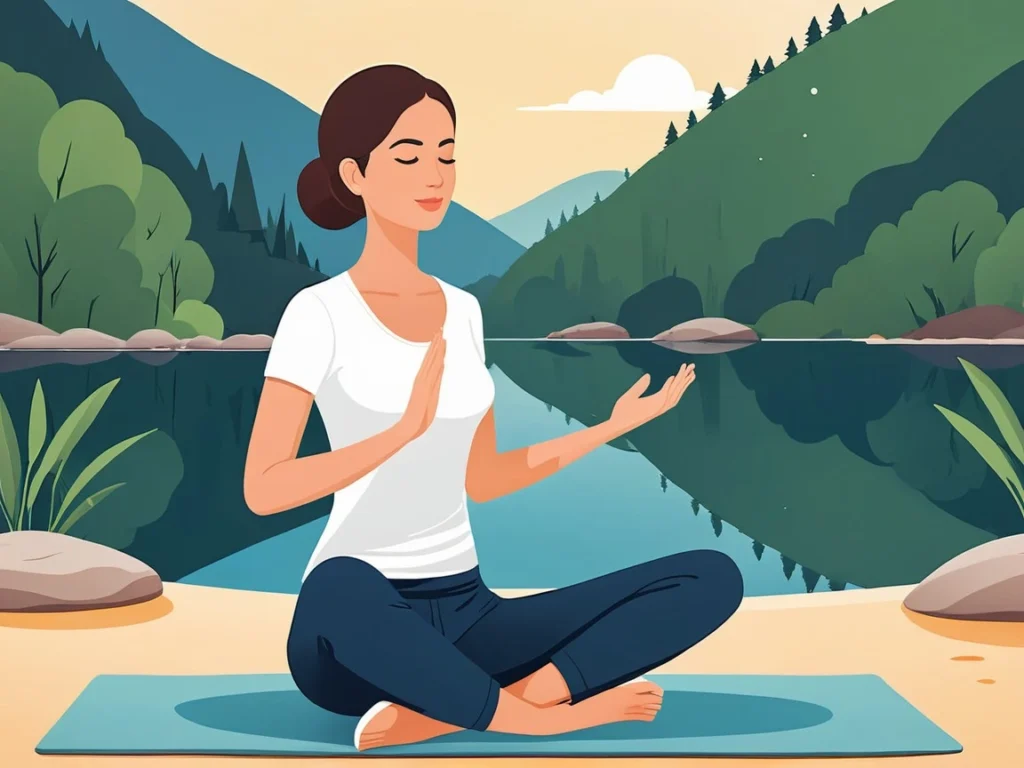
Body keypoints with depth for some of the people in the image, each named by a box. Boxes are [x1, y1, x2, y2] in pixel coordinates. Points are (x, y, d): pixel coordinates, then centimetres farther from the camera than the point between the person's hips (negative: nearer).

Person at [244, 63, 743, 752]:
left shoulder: (461, 310, 10)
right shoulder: (318, 313, -8)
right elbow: (263, 489, -15)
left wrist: (613, 426, 10)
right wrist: (405, 428, -25)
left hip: (465, 621, 6)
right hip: (357, 634, -5)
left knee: (713, 577, -10)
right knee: (341, 588, -44)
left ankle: (439, 713, -19)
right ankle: (543, 716, -19)